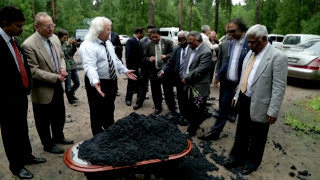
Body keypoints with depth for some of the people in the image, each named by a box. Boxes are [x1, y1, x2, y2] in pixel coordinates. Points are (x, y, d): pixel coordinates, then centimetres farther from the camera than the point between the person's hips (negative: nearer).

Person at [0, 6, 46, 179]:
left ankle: (27, 156, 40)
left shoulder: (14, 40, 6)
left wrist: (26, 86, 9)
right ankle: (16, 165, 29)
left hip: (21, 94, 7)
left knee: (22, 129, 22)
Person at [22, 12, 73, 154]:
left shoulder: (55, 38, 1)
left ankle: (58, 137, 44)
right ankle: (48, 145, 31)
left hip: (57, 86, 7)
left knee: (59, 115, 22)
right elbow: (33, 71, -20)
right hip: (43, 89, -7)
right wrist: (55, 77, -20)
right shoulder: (29, 45, -21)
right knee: (44, 120, 11)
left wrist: (62, 68, -7)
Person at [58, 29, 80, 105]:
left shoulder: (66, 42, 9)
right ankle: (70, 99, 24)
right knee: (68, 86, 3)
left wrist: (74, 45, 0)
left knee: (77, 83, 15)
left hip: (73, 66, 6)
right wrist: (68, 44, -21)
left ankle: (71, 94, 40)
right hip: (66, 68, -6)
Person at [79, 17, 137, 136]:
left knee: (110, 110, 22)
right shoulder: (87, 46, -19)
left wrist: (125, 71, 12)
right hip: (98, 84, -8)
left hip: (112, 81, 8)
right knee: (98, 112, 5)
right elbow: (90, 66, -33)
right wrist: (95, 81, -47)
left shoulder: (108, 43, 8)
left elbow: (115, 60, 18)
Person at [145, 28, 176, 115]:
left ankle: (172, 108, 18)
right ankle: (158, 107, 27)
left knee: (168, 91, 5)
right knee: (156, 91, 11)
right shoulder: (149, 45, 4)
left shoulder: (167, 42, 0)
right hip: (153, 71, 2)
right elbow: (145, 57, 8)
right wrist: (149, 59, -14)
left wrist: (166, 56, -18)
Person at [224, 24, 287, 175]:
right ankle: (237, 157, 38)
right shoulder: (250, 53, 7)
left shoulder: (277, 57, -16)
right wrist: (237, 95, 16)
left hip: (258, 105, -6)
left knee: (256, 138, 13)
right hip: (244, 101, 7)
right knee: (241, 133, 20)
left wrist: (273, 112, -17)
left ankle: (252, 163, 34)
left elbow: (279, 87, -17)